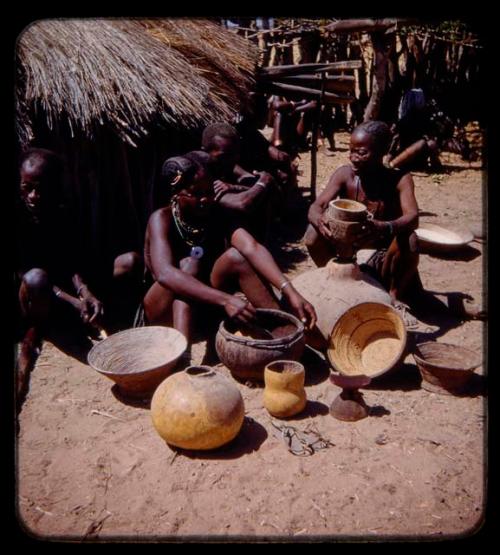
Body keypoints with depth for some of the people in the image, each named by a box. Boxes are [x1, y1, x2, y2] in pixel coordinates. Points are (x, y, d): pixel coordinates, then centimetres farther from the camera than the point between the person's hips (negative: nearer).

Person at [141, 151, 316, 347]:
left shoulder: (216, 214, -9)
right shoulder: (162, 219, -20)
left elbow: (251, 248, -26)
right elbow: (164, 273, -38)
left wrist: (288, 290, -42)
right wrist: (225, 300, -50)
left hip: (205, 304, 3)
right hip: (164, 311, -3)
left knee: (235, 256, -23)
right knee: (189, 264, -33)